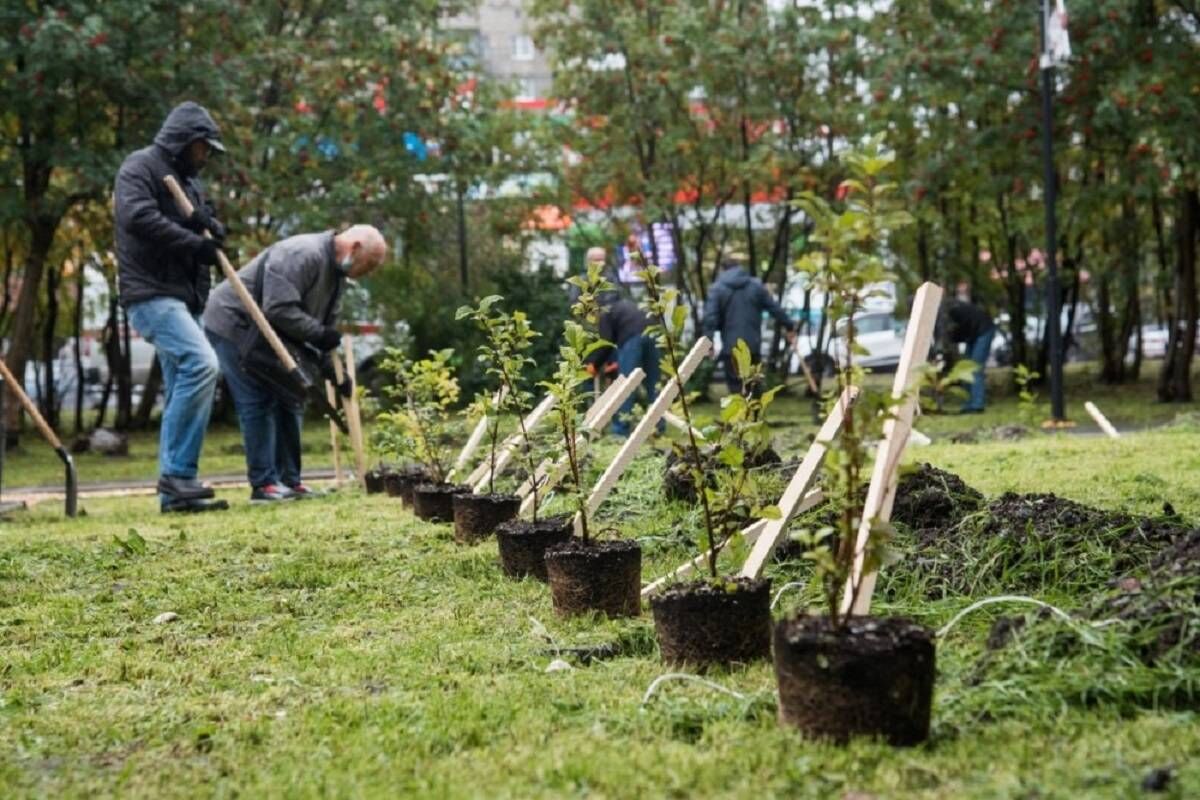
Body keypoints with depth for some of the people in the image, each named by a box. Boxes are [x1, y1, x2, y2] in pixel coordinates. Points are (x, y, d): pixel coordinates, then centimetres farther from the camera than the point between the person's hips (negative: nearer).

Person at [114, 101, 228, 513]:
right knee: (201, 363, -26)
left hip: (183, 298, 10)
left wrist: (212, 228, 1)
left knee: (181, 389, 6)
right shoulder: (141, 166, -3)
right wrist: (195, 243, -16)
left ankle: (176, 491, 8)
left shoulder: (187, 180, 24)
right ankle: (176, 473, -22)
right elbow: (138, 217, -20)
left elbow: (201, 227, 26)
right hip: (152, 293, -10)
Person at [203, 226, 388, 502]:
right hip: (233, 326, -10)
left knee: (289, 402, 7)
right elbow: (279, 309, -33)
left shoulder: (335, 272, 7)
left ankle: (289, 480, 12)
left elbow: (324, 325, 11)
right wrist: (320, 334, -26)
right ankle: (264, 484, -9)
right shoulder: (302, 255, -26)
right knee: (258, 403, -12)